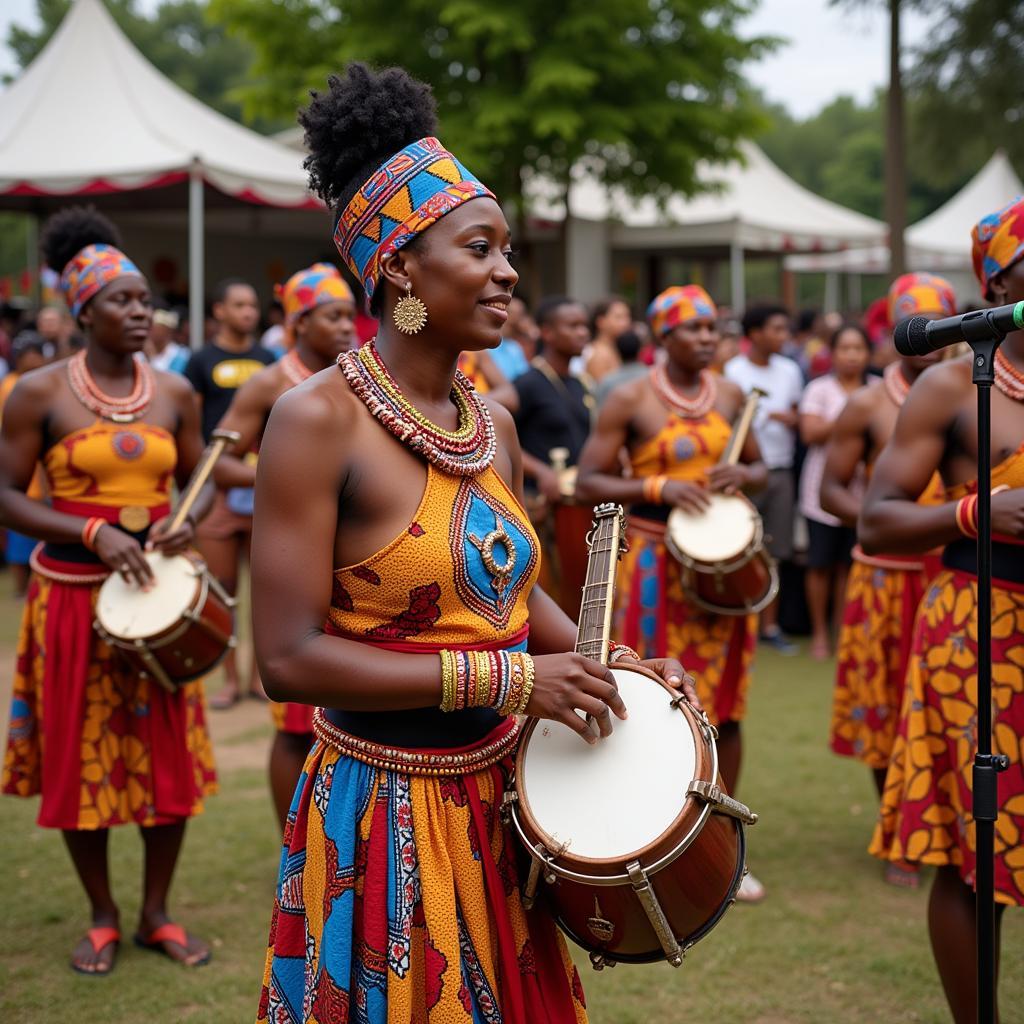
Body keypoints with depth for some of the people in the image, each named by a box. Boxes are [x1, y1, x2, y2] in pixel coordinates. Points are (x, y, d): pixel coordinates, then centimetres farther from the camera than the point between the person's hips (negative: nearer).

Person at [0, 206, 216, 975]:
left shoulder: (174, 393, 3)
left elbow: (198, 481, 13)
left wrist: (186, 523, -10)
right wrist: (95, 533, -19)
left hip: (157, 592, 3)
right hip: (73, 593, -3)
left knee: (170, 753, 5)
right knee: (80, 757, 5)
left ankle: (157, 912, 22)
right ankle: (102, 917, 22)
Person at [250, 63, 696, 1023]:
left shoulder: (493, 422, 5)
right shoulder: (319, 420, -17)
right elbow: (290, 658, -22)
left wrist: (607, 663, 1)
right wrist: (505, 676, -21)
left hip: (498, 794, 7)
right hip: (383, 808, -7)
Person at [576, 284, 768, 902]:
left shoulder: (731, 396, 8)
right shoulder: (632, 400, -6)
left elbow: (761, 468, 18)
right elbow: (589, 482, -8)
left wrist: (744, 476, -6)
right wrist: (658, 487, -21)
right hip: (656, 564, -4)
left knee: (725, 706, 7)